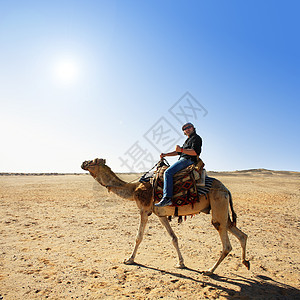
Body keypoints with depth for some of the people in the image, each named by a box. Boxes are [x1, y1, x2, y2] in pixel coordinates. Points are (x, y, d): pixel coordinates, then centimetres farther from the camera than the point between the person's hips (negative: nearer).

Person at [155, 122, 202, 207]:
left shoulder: (196, 138, -1)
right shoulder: (188, 140, 30)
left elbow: (195, 152, -17)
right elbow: (178, 152, 29)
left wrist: (181, 150, -26)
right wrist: (165, 154, 19)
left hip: (188, 160, -11)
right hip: (183, 160, 11)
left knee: (168, 172, -26)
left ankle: (167, 198, -35)